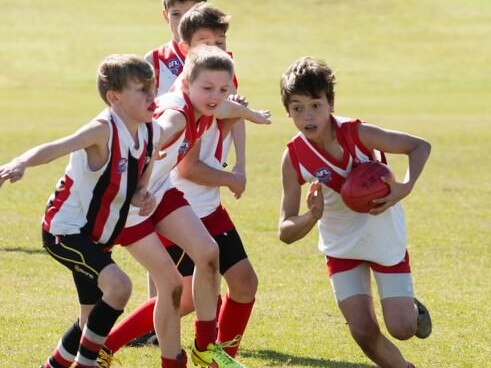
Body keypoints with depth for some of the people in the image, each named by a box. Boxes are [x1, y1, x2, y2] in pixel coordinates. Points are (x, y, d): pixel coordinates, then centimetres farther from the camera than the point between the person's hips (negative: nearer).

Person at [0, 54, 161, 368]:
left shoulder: (152, 134, -2)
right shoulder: (104, 130, -24)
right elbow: (54, 149, -39)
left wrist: (141, 199, -13)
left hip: (96, 237, 8)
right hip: (64, 229, -8)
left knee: (94, 319, 16)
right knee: (119, 285, -28)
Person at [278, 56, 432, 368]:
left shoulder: (357, 134, -24)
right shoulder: (294, 157, -19)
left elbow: (421, 146, -15)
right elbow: (286, 232, -18)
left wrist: (405, 188, -32)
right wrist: (312, 216, -40)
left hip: (385, 237, -2)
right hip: (342, 246, 2)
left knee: (401, 328, -8)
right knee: (364, 332, -6)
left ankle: (413, 309, 28)